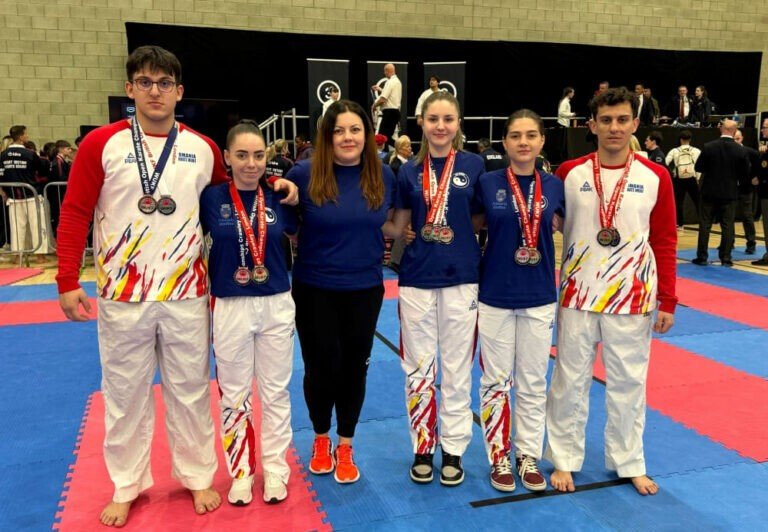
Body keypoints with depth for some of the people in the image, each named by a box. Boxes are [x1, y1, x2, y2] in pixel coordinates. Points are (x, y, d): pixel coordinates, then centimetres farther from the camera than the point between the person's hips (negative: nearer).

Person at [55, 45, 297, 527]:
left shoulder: (203, 149, 3)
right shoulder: (101, 144, -3)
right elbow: (75, 214, -2)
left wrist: (274, 183, 5)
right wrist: (68, 281, -7)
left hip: (187, 295, 1)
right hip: (123, 295, -1)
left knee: (190, 391, 12)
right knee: (125, 395, 12)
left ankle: (198, 477, 31)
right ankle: (127, 487, 31)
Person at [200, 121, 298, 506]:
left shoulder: (277, 197, -1)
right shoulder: (211, 198, -7)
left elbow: (298, 234, 16)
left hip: (277, 305, 1)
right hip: (231, 308, -1)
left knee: (275, 392, 12)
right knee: (234, 396, 12)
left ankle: (275, 470, 30)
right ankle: (241, 472, 31)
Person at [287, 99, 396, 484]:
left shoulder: (384, 176, -2)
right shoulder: (304, 174, -9)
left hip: (364, 290, 2)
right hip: (314, 290, -1)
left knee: (354, 368, 12)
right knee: (320, 367, 9)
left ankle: (345, 447, 32)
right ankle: (321, 440, 36)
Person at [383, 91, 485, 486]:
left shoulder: (473, 165, 0)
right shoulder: (409, 171, 4)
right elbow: (396, 227, 8)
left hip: (461, 278, -1)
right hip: (417, 278, 2)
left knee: (457, 368, 9)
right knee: (417, 368, 10)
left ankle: (453, 450, 25)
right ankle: (422, 448, 26)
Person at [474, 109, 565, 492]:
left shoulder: (554, 186, -1)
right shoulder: (488, 183, -5)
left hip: (540, 298, 2)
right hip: (495, 296, -1)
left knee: (533, 382, 12)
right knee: (496, 381, 9)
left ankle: (529, 456, 29)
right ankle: (499, 458, 25)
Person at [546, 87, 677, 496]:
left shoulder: (655, 178, -1)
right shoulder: (570, 173, -2)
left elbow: (664, 243, 2)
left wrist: (667, 301, 0)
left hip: (633, 298, 0)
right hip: (578, 295, 0)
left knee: (628, 383, 12)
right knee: (570, 382, 9)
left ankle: (628, 463, 30)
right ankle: (564, 460, 26)